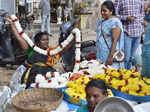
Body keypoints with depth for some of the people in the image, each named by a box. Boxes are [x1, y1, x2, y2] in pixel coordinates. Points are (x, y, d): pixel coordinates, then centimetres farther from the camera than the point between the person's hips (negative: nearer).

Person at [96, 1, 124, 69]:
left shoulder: (115, 22, -15)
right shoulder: (101, 22, 12)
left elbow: (115, 41, -19)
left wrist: (111, 57, -22)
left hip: (110, 53, -8)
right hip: (101, 54, 8)